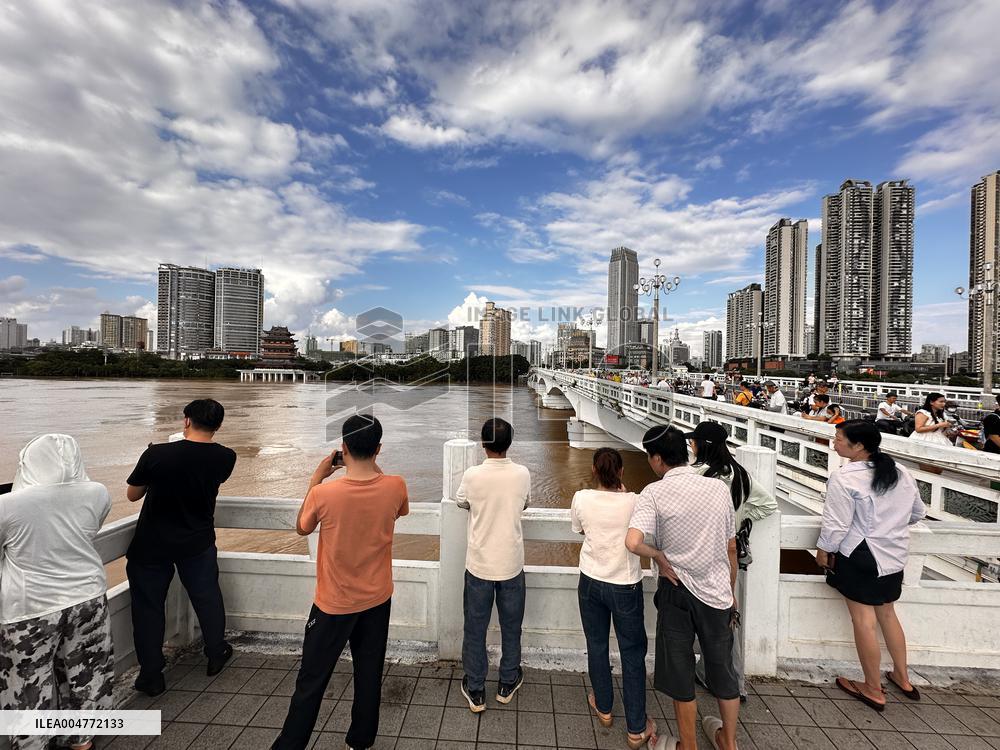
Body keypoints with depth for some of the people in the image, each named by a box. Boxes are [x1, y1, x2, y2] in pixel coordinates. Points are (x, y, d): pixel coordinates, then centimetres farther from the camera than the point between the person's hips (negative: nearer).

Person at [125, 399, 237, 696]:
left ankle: (151, 675, 30)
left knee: (149, 605, 17)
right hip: (198, 543, 2)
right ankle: (216, 655, 36)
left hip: (152, 544, -2)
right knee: (207, 596, 20)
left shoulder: (156, 454, -22)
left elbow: (132, 495, -5)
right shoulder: (225, 458, -15)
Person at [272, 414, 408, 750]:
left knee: (311, 681, 19)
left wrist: (316, 478, -1)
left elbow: (302, 528, -3)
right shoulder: (395, 487, -20)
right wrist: (374, 469, 1)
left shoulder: (324, 492, -25)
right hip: (377, 599, 3)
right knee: (369, 675, 22)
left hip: (334, 604, -2)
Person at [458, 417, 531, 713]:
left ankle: (475, 691, 33)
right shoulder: (522, 474, -13)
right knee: (511, 627, 22)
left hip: (479, 565, -1)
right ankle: (507, 684, 40)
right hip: (511, 565, 1)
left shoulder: (472, 475, -17)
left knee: (475, 628, 18)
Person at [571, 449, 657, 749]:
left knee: (597, 646, 21)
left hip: (591, 581, 2)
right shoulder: (634, 501, -18)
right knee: (633, 653, 16)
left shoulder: (582, 498, -14)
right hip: (625, 585, -1)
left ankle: (604, 708, 41)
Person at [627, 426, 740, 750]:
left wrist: (659, 556, -11)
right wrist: (730, 592, 17)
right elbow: (731, 548, 4)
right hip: (717, 590, 4)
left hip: (677, 590, -4)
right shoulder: (719, 487, -6)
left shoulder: (655, 493, -18)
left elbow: (632, 542, -31)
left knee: (680, 671, 17)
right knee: (722, 667, 25)